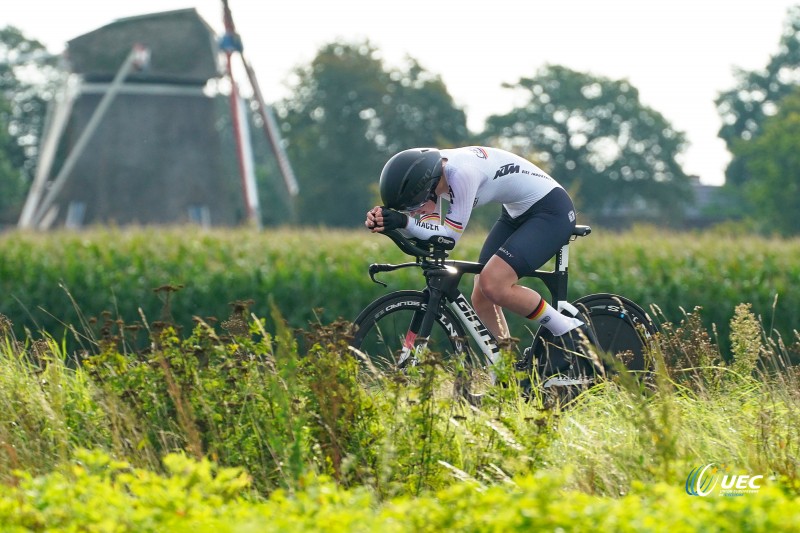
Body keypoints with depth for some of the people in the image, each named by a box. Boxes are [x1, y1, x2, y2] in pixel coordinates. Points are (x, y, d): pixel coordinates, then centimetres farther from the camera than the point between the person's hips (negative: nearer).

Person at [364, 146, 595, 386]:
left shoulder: (462, 172, -31)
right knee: (481, 298, 2)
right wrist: (386, 220, -25)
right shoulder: (429, 173, -6)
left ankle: (570, 331, -6)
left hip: (551, 211, -10)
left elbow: (450, 234, -26)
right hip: (516, 214, 10)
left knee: (492, 285, -22)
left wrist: (403, 221, -35)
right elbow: (431, 230, -9)